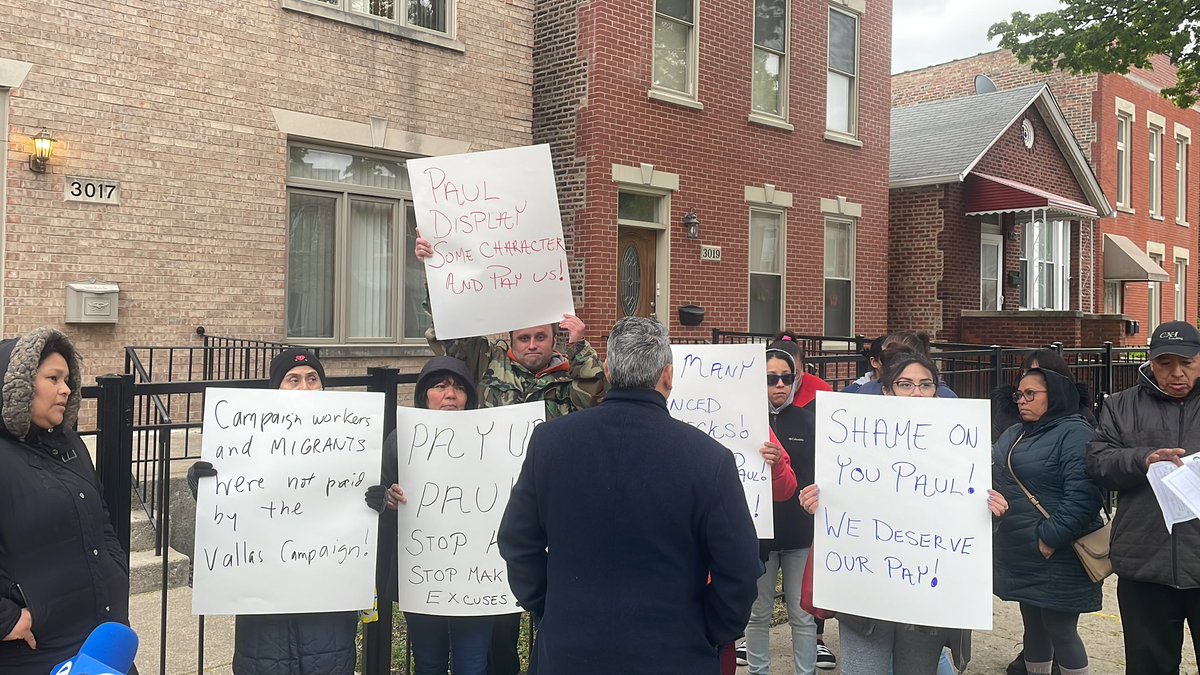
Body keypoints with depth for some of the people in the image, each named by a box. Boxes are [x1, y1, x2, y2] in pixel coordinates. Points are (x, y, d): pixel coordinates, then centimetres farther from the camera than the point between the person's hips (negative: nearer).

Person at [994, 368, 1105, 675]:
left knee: (1060, 629, 0)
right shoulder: (1013, 435, 14)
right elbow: (996, 478, 21)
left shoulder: (1074, 433, -13)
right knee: (1033, 624, 17)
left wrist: (1052, 537, -23)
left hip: (1057, 557, -8)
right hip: (1022, 555, 8)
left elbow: (1084, 492, -23)